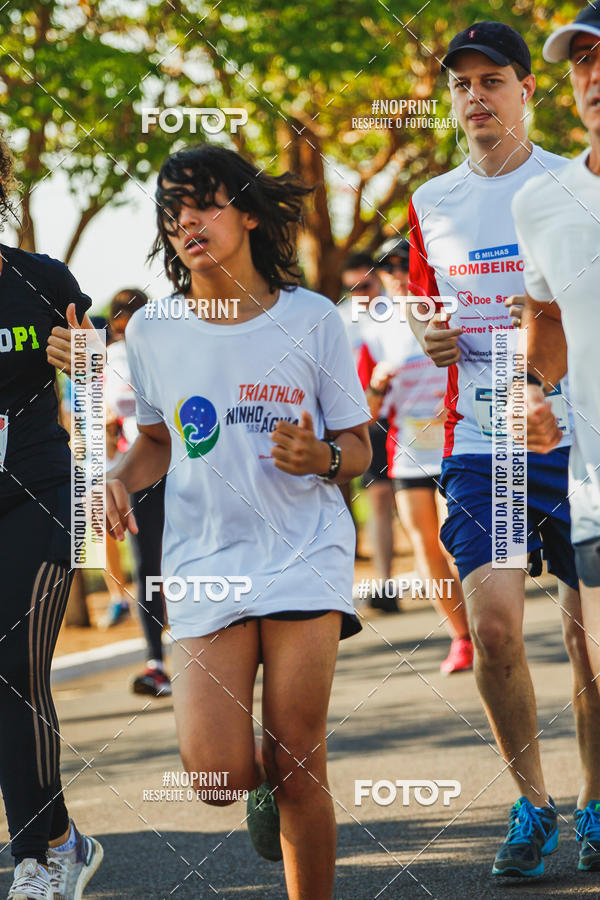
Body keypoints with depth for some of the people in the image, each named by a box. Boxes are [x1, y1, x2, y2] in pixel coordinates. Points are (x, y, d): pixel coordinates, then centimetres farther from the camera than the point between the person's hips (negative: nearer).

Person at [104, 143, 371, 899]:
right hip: (205, 564, 1)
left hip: (305, 555, -1)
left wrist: (322, 457, -16)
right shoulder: (152, 333, 4)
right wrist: (121, 478, 0)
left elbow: (357, 449, 6)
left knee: (299, 765, -6)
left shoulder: (310, 320, 0)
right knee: (216, 770, -11)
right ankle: (264, 782, 26)